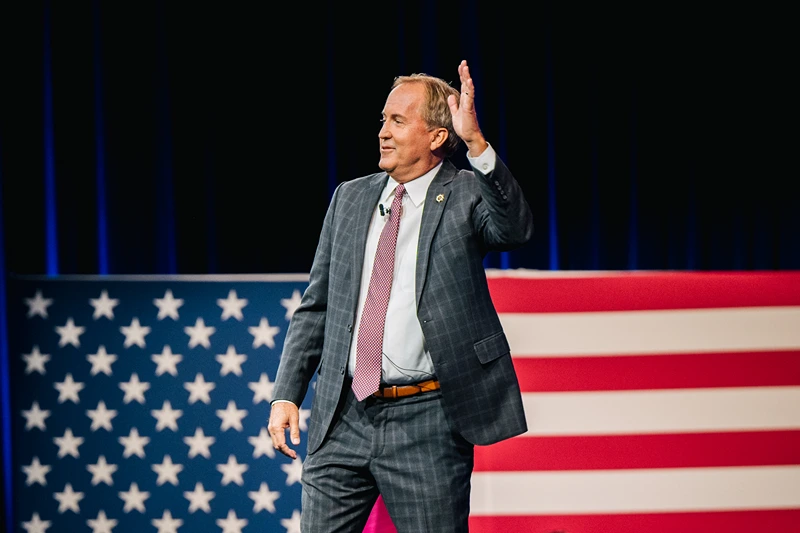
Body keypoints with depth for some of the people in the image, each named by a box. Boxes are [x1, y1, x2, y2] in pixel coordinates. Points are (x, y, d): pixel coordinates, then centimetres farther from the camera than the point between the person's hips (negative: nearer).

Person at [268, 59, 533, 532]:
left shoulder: (466, 195, -1)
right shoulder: (350, 198, 13)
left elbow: (515, 229, -24)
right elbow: (315, 307, 16)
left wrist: (476, 142, -33)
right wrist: (286, 395, 8)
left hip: (427, 424, -4)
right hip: (343, 419, 4)